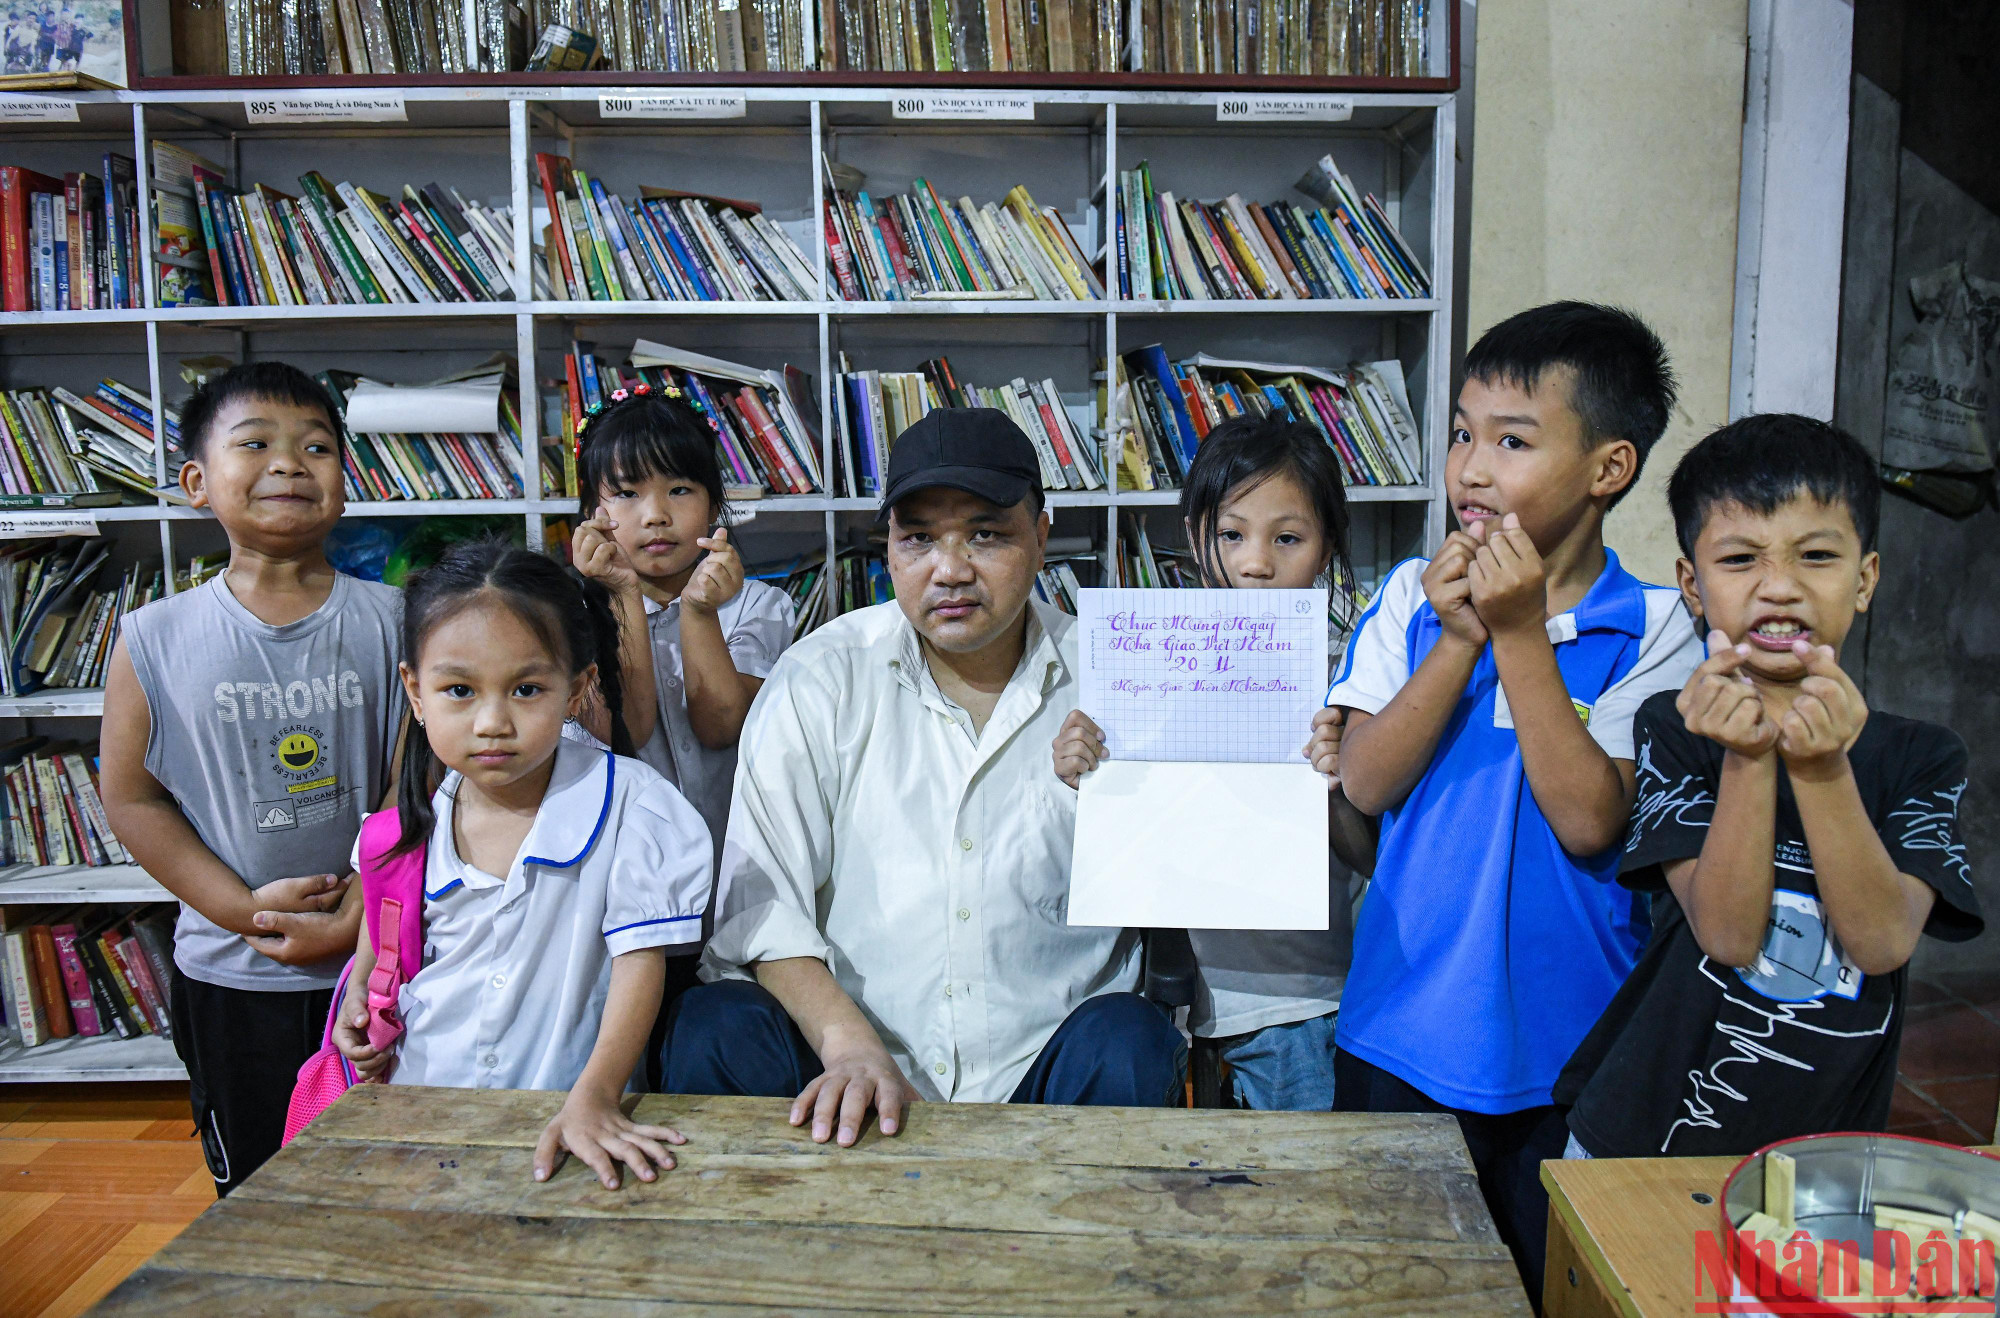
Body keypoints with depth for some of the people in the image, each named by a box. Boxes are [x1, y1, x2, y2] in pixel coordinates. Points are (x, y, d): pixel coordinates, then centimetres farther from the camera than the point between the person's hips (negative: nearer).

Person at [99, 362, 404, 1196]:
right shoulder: (155, 639, -5)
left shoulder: (390, 622, -6)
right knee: (255, 1187, 18)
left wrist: (352, 918, -14)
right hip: (230, 973, 1)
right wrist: (248, 908, -11)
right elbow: (130, 798, -2)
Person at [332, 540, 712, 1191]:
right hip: (417, 1106, 4)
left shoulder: (627, 805, -11)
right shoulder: (416, 826, 2)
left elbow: (639, 963, -12)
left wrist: (592, 1097, -23)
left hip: (563, 1120, -3)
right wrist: (359, 996, 3)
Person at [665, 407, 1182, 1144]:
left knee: (1131, 1043, -29)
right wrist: (850, 1046, -22)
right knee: (715, 1031, -25)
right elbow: (760, 900, -8)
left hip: (1041, 1072, 0)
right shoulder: (819, 681, 0)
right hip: (849, 1061, 0)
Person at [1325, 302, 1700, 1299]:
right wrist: (1459, 641, -18)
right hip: (1400, 1030, 2)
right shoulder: (1412, 598, -1)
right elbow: (1365, 784, -8)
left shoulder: (1650, 631, -8)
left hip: (1567, 1048, -1)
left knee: (1552, 1282, 16)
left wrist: (1522, 636, -20)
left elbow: (1589, 821, -17)